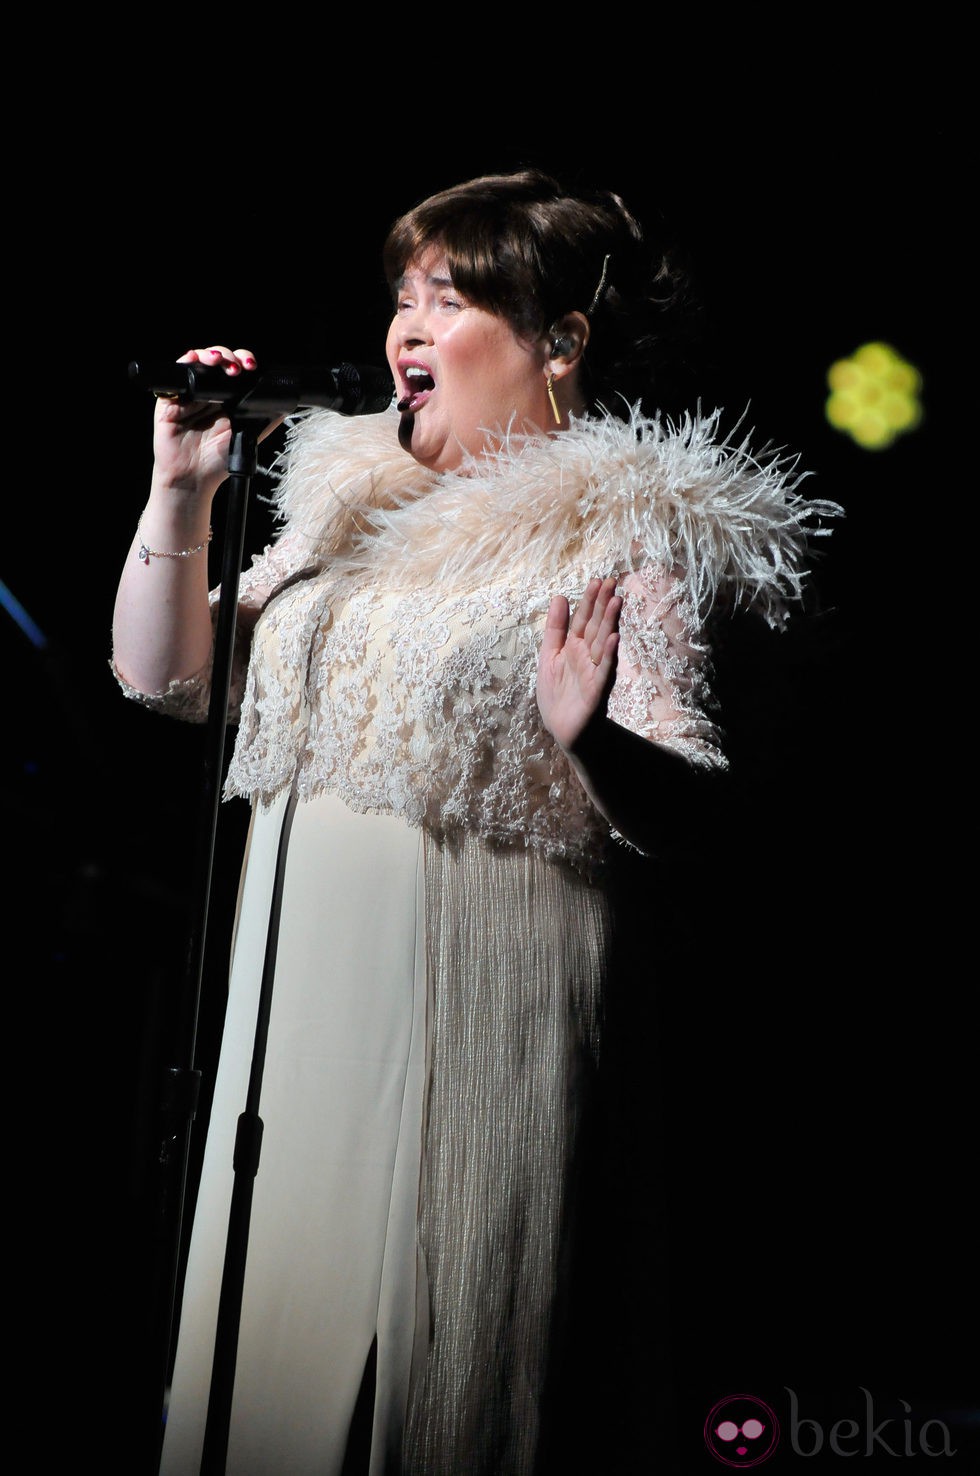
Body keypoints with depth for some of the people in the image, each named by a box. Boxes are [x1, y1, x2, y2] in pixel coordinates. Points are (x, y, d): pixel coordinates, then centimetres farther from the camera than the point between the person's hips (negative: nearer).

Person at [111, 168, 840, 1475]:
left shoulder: (622, 534, -6)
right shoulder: (353, 499, 12)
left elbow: (685, 807, -13)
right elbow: (165, 680, 12)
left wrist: (587, 737, -34)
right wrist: (182, 492, 1)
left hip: (474, 1006, -6)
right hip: (297, 992, 6)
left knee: (430, 1331, 5)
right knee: (269, 1328, 14)